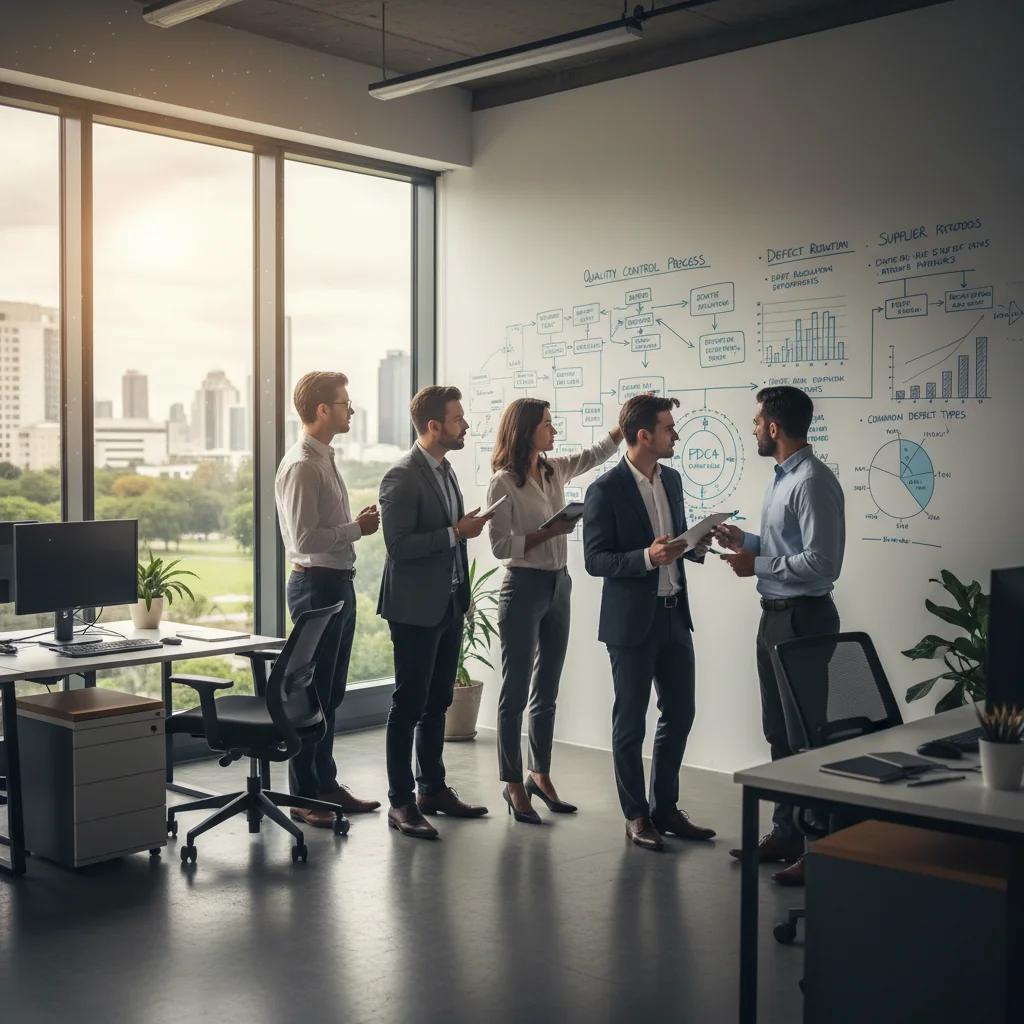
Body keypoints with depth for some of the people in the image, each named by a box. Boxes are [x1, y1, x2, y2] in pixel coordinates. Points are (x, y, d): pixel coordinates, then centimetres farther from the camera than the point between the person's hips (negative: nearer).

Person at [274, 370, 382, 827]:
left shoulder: (325, 460, 14)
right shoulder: (301, 465, -17)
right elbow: (304, 539, -22)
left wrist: (357, 523, 9)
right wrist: (356, 528, -15)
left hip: (338, 583, 10)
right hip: (317, 585, -10)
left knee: (331, 693, 16)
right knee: (313, 694, -1)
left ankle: (325, 784, 28)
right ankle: (304, 797, 9)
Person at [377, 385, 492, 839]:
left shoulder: (444, 470, 12)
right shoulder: (402, 476, -16)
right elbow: (398, 544, -21)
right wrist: (455, 533, -21)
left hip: (449, 603, 9)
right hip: (416, 608, -9)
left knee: (438, 701, 15)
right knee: (409, 704, -1)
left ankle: (432, 788, 26)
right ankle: (401, 801, 7)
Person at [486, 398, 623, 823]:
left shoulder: (554, 471, 8)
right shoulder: (504, 482, -11)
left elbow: (599, 451, 21)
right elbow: (500, 546, -14)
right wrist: (549, 532, -19)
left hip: (558, 585, 7)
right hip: (524, 586, -7)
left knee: (547, 691, 14)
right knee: (516, 691, 1)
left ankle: (541, 776, 24)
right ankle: (514, 784, 10)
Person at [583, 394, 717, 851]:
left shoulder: (672, 479, 8)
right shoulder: (605, 491, -14)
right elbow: (594, 560, -14)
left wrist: (695, 546, -2)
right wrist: (647, 557, -26)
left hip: (674, 615, 7)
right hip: (631, 622, -7)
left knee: (679, 714, 12)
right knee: (630, 723, 5)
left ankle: (665, 808, 27)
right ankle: (636, 815, 19)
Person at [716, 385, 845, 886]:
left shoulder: (813, 482, -19)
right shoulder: (783, 478, 12)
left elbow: (821, 563, -24)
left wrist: (757, 565, -17)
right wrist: (746, 540, 11)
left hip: (803, 619, -10)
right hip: (775, 615, 10)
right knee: (779, 729, 17)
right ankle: (785, 833, 29)